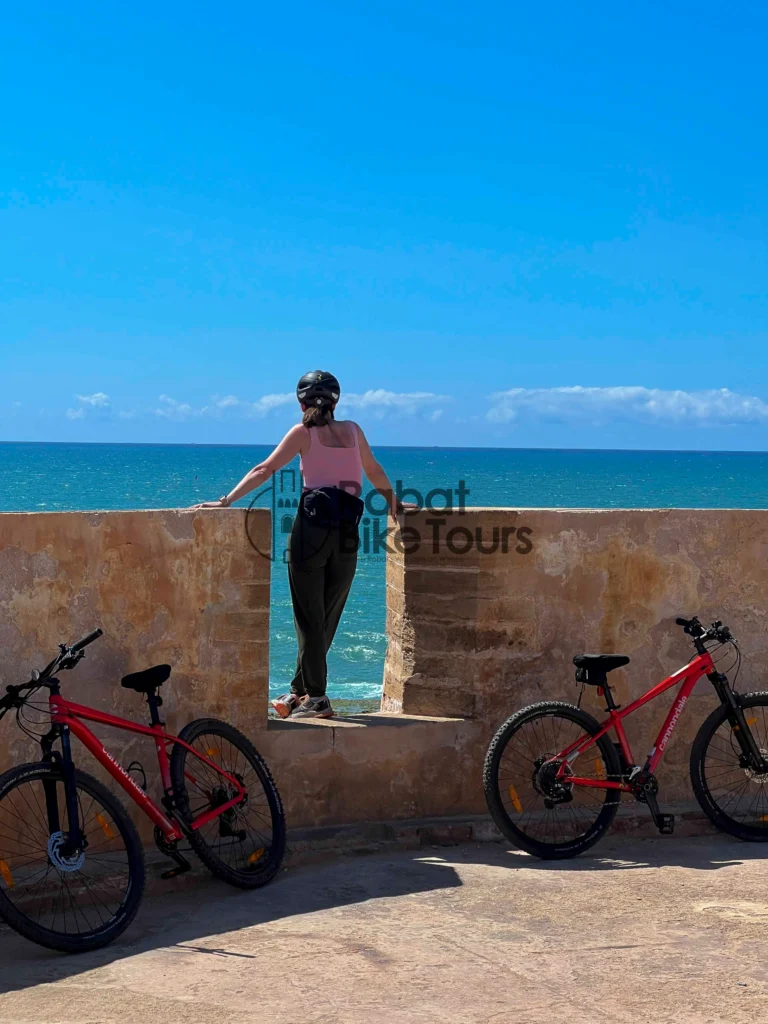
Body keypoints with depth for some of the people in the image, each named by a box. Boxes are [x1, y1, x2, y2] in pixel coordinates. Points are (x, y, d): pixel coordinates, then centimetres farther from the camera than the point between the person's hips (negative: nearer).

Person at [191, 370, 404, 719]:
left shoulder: (304, 432, 4)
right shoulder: (352, 430, 15)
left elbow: (264, 470, -4)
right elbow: (375, 473, 28)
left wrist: (226, 500, -5)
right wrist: (393, 502, 44)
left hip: (311, 528, -4)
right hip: (347, 534, 4)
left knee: (309, 617, 2)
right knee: (326, 618, 13)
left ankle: (316, 697, -1)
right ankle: (299, 690, 21)